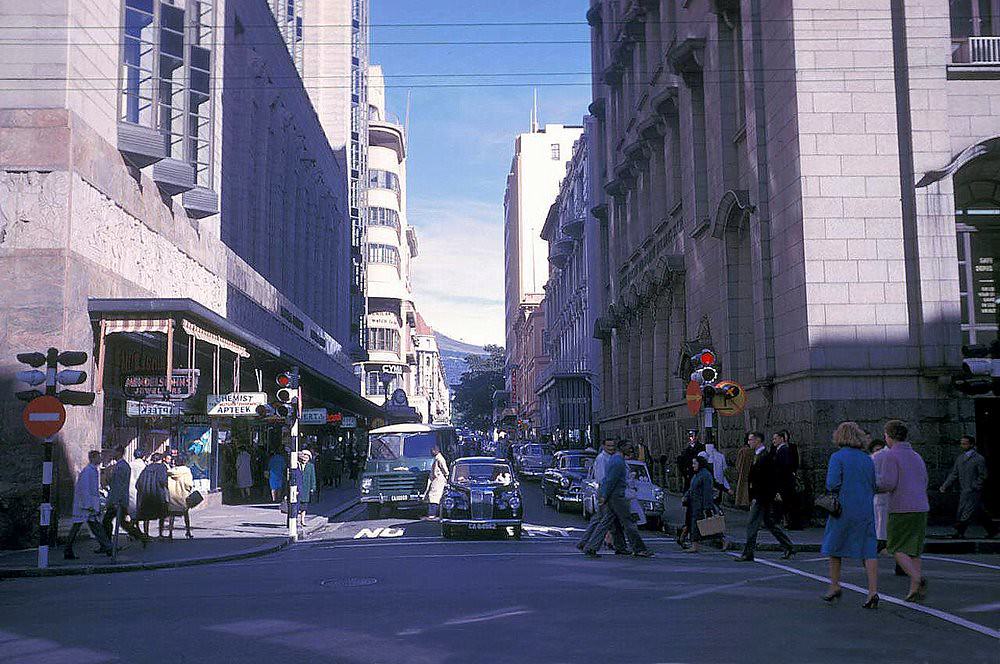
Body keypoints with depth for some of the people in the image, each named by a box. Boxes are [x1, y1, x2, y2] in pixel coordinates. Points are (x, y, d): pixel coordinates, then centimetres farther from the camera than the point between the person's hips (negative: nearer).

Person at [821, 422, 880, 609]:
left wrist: (832, 492, 4)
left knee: (835, 547, 14)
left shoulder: (837, 457, -8)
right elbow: (874, 487, 10)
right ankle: (873, 591, -9)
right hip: (866, 511, 4)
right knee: (869, 550, 0)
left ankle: (834, 586, 21)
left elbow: (833, 484, -16)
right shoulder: (867, 459, 8)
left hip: (844, 509, -3)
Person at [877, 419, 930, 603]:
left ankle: (917, 578, -20)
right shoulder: (917, 457, 14)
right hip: (921, 508, 7)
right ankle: (914, 590, 7)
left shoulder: (892, 455, -8)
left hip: (901, 510, -6)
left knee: (897, 549, 2)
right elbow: (924, 485, 18)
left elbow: (888, 483, -17)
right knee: (913, 550, 11)